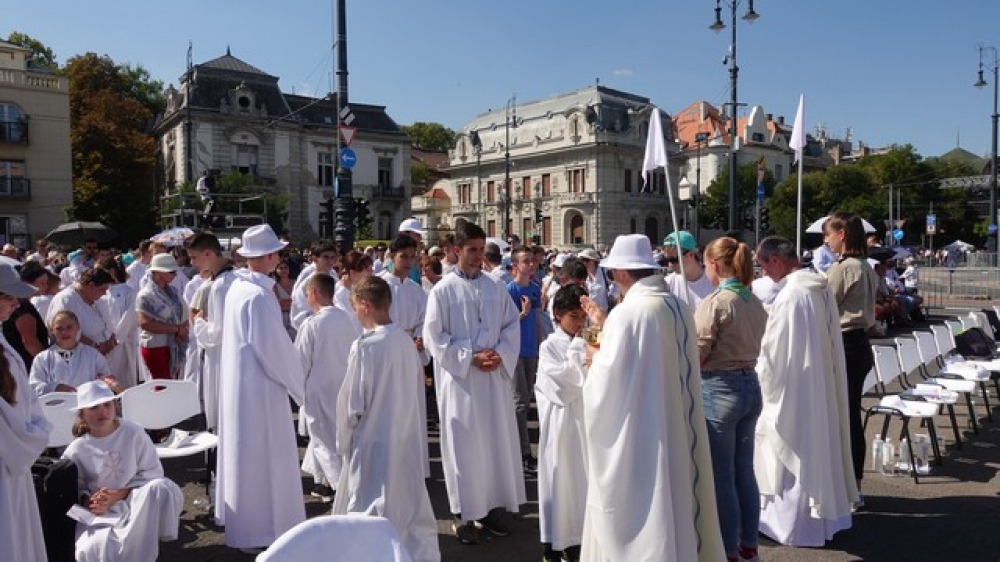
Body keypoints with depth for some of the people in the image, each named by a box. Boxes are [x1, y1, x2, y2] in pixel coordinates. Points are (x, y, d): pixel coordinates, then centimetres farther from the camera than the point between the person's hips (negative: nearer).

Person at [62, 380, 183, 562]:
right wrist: (88, 502, -19)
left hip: (135, 504, 0)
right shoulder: (76, 450, -3)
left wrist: (118, 494, -16)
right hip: (99, 512, 0)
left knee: (160, 488, -33)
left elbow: (152, 473, -7)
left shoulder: (133, 433, -8)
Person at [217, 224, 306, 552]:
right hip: (259, 385, -10)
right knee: (262, 455, 2)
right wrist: (298, 384, -9)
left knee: (245, 452, 20)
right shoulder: (259, 295, -23)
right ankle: (259, 529, 15)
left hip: (239, 380, 10)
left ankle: (244, 520, 36)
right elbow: (273, 346, -22)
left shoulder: (238, 287, 6)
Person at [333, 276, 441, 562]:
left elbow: (352, 402, -14)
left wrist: (343, 438, 3)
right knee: (408, 506, 18)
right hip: (407, 438, 6)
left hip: (373, 442, -6)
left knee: (372, 520, 9)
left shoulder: (365, 346, -20)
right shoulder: (407, 340, -2)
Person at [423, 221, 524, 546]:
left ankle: (493, 507, 24)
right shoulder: (443, 290, -6)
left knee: (497, 440, 9)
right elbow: (433, 336, -8)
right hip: (460, 378, -4)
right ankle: (464, 513, 15)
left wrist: (500, 355, -8)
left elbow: (512, 325, 9)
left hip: (495, 376, 4)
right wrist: (470, 357, -14)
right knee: (464, 445, 3)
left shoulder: (496, 288, 6)